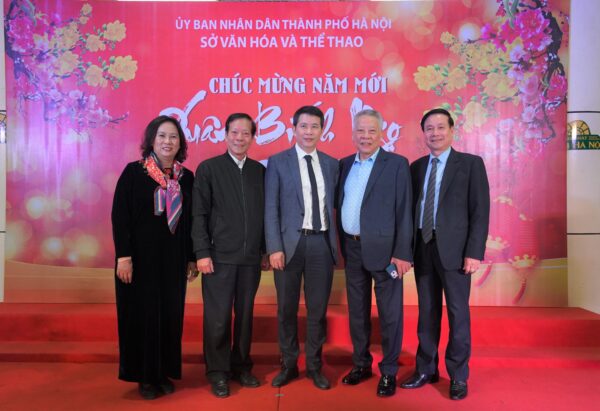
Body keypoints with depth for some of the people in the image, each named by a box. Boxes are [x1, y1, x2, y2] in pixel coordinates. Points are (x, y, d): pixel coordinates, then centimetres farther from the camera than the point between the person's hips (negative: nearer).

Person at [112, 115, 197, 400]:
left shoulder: (187, 178, 5)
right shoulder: (133, 172, -5)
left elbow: (190, 221, 8)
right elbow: (119, 216, -8)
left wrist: (192, 257, 6)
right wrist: (123, 256, -14)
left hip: (173, 259, 3)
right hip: (141, 257, -3)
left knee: (170, 315, 9)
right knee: (142, 315, 5)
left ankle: (164, 372, 24)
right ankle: (145, 376, 21)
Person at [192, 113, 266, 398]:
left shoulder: (260, 170, 8)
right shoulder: (208, 168, 1)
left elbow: (264, 213, 9)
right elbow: (199, 214, -4)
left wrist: (266, 249, 7)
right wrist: (202, 252, -9)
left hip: (251, 258, 3)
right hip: (219, 256, -3)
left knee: (245, 315, 11)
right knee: (218, 318, 3)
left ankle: (241, 366, 27)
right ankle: (217, 372, 19)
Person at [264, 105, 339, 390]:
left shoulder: (331, 163, 10)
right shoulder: (278, 162, 0)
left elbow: (333, 204, 11)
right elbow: (271, 209, -4)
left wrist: (334, 241, 4)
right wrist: (275, 248, -11)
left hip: (322, 243, 3)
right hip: (290, 243, -2)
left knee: (318, 309, 10)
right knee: (287, 309, 9)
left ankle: (314, 366, 26)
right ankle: (288, 364, 27)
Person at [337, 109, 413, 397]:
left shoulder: (397, 164, -5)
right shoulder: (345, 164, 10)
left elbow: (404, 211, -10)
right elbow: (340, 204, 12)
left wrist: (402, 253, -14)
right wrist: (342, 245, 5)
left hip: (383, 249, -5)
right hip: (352, 249, 5)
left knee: (389, 313, 5)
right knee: (357, 311, 15)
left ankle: (388, 372, 20)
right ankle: (361, 364, 31)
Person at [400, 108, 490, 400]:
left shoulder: (471, 163, -1)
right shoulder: (417, 167, 12)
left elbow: (480, 212, -6)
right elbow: (412, 208, 10)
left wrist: (474, 252, -13)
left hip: (453, 248, -4)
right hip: (423, 248, 4)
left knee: (457, 312, 5)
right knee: (427, 312, 12)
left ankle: (458, 376, 19)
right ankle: (426, 369, 25)